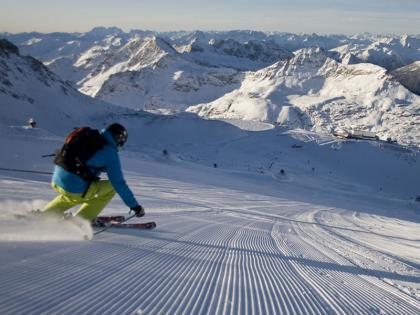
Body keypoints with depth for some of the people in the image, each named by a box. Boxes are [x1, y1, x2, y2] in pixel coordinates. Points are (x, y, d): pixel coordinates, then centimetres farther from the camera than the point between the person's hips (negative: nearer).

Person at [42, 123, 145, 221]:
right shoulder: (110, 152, -7)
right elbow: (118, 182, -7)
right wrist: (134, 205, -1)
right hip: (76, 190, -8)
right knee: (111, 187, 10)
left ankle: (45, 214, 30)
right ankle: (81, 220, 8)